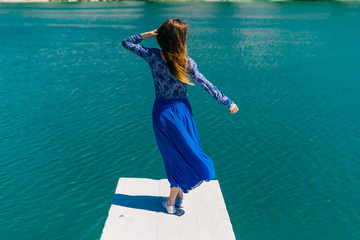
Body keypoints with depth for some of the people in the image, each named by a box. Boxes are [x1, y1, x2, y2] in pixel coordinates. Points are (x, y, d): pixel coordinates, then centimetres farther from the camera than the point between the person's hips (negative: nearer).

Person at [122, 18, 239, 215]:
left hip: (162, 112, 2)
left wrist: (148, 34, -6)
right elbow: (206, 86, -9)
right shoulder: (187, 62, -14)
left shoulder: (153, 56, -10)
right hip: (181, 110, -2)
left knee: (175, 154, 20)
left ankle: (177, 194, 35)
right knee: (185, 153, 15)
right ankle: (172, 201, 23)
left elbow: (127, 43, 3)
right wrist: (228, 102, 0)